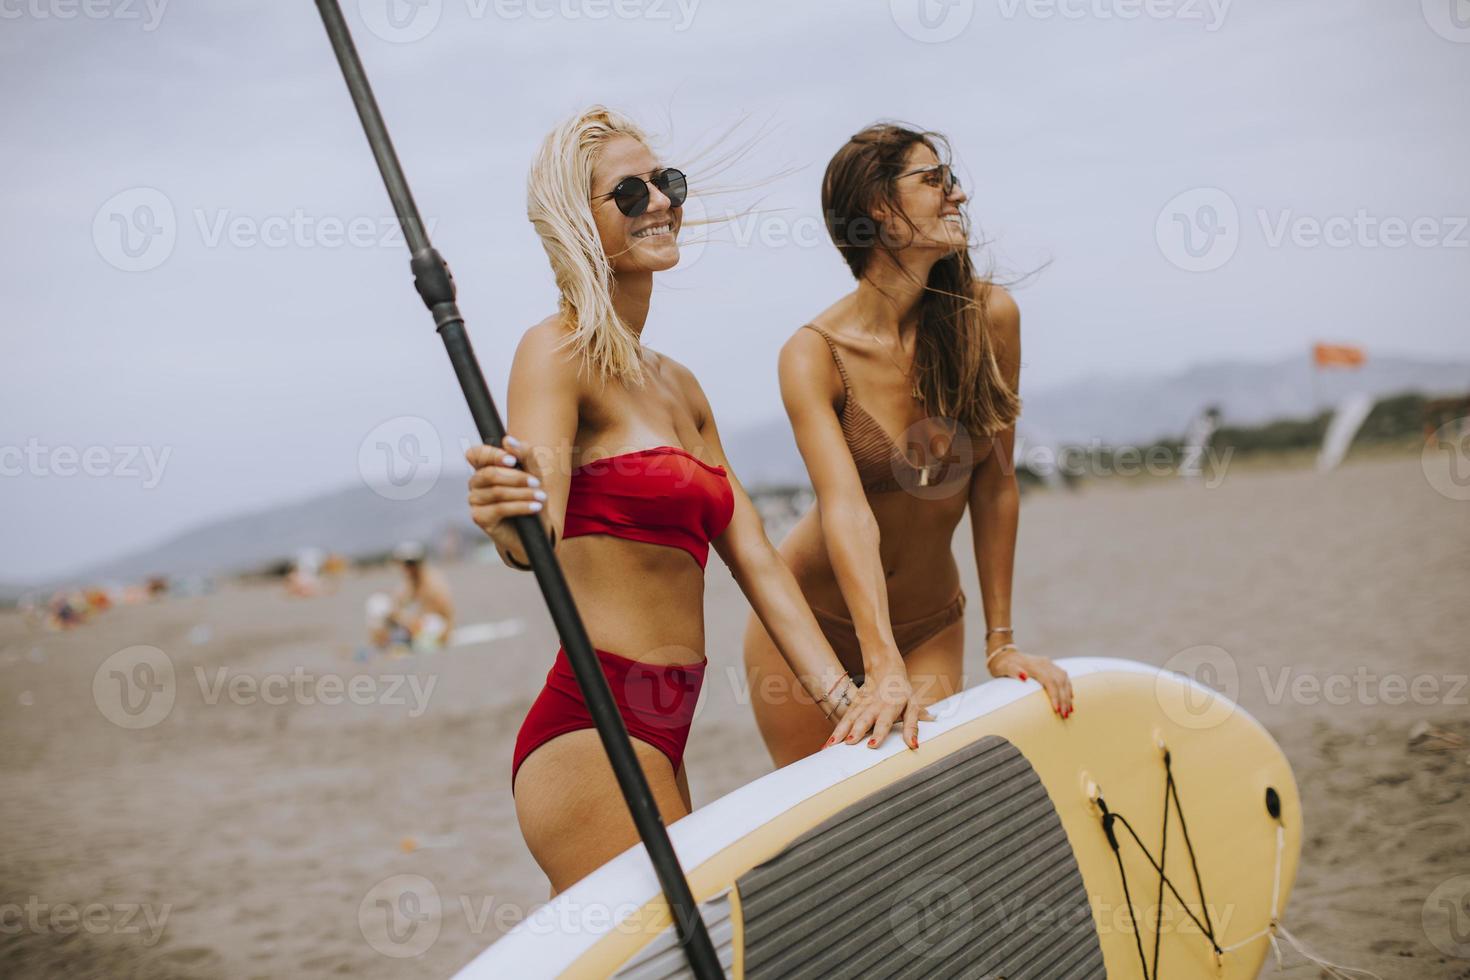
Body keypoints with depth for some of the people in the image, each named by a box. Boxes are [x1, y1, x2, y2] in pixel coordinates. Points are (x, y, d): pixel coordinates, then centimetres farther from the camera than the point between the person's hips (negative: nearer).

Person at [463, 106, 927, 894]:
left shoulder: (679, 388, 18)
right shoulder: (559, 351, -8)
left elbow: (755, 560, 13)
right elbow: (538, 538, -23)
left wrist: (842, 695, 3)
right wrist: (510, 522, -46)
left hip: (657, 740, 8)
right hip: (592, 732, -8)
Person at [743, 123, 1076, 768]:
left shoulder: (990, 317, -12)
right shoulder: (814, 354, -20)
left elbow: (995, 485, -7)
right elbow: (846, 510, -32)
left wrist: (1001, 642, -6)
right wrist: (884, 668, -42)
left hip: (931, 624, 2)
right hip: (810, 618, -2)